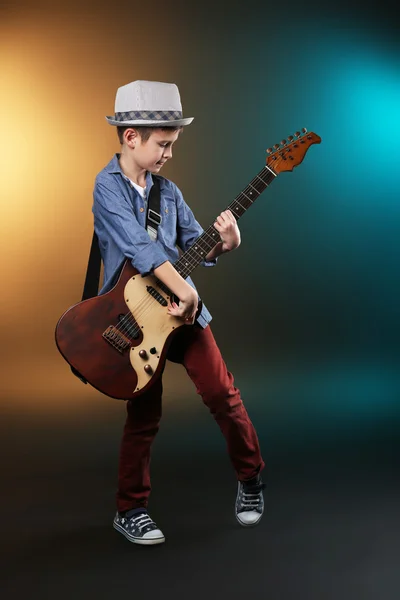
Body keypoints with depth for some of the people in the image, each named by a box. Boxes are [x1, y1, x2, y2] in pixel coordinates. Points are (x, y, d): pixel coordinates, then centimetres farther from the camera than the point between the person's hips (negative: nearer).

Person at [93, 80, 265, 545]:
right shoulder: (108, 186, -12)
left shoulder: (167, 190, 7)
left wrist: (222, 244, -12)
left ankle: (250, 477, 25)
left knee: (221, 392, 4)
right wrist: (183, 289, -31)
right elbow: (138, 245, -25)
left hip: (183, 307, 5)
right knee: (144, 414, 3)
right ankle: (130, 510, 19)